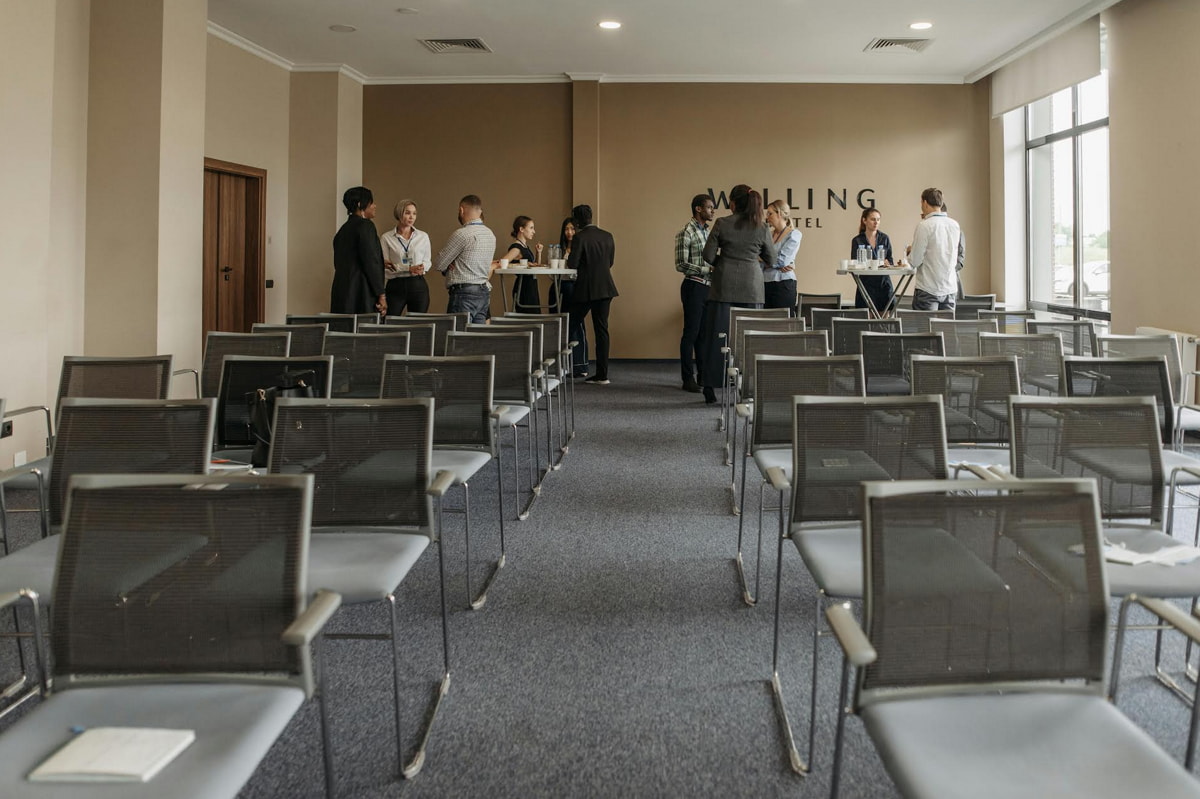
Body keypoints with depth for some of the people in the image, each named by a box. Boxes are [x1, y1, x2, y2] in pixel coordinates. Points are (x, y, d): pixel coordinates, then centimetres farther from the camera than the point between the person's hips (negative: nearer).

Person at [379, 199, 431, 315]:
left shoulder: (423, 236, 9)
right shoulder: (386, 238, 2)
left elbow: (427, 261, 13)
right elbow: (384, 266, -5)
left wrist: (422, 268, -10)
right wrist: (409, 269, -15)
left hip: (418, 285, 2)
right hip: (396, 286, -2)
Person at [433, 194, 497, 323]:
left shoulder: (462, 234, -13)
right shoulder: (490, 234, 13)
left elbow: (438, 264, -7)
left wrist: (449, 266, 13)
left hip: (464, 293, -8)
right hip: (484, 291, 8)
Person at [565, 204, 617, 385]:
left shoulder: (580, 238, -12)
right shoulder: (607, 236, 6)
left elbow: (572, 265, -14)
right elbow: (610, 262, 12)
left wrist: (568, 259, 7)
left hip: (585, 290, -5)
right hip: (605, 288, 5)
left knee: (573, 326, 9)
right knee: (601, 329, 6)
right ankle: (602, 375, 6)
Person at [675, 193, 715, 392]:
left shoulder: (706, 231, 14)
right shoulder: (686, 233, -11)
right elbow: (681, 265, -16)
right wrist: (707, 269, -20)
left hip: (707, 286, 8)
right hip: (694, 286, -8)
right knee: (691, 332, -3)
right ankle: (688, 378, 2)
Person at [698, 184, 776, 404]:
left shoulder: (722, 224, -4)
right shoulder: (761, 227, 2)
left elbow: (708, 255, -4)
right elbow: (771, 259, 10)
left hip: (725, 286, -1)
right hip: (751, 288, 1)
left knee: (717, 336, 3)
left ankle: (710, 389, 5)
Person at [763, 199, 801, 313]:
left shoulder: (794, 234, -1)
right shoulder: (768, 234, 15)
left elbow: (782, 260, -12)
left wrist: (763, 261, 1)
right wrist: (778, 266, -9)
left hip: (783, 285, -5)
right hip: (766, 284, 5)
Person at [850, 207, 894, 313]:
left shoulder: (884, 238, 10)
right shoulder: (857, 241, 1)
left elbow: (891, 261, 11)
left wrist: (885, 262, -13)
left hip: (884, 284, 2)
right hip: (866, 285, -2)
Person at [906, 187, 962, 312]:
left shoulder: (924, 226, -12)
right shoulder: (954, 225, 7)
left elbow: (915, 261, -13)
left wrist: (910, 250, 10)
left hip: (928, 289, -6)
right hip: (950, 288, 6)